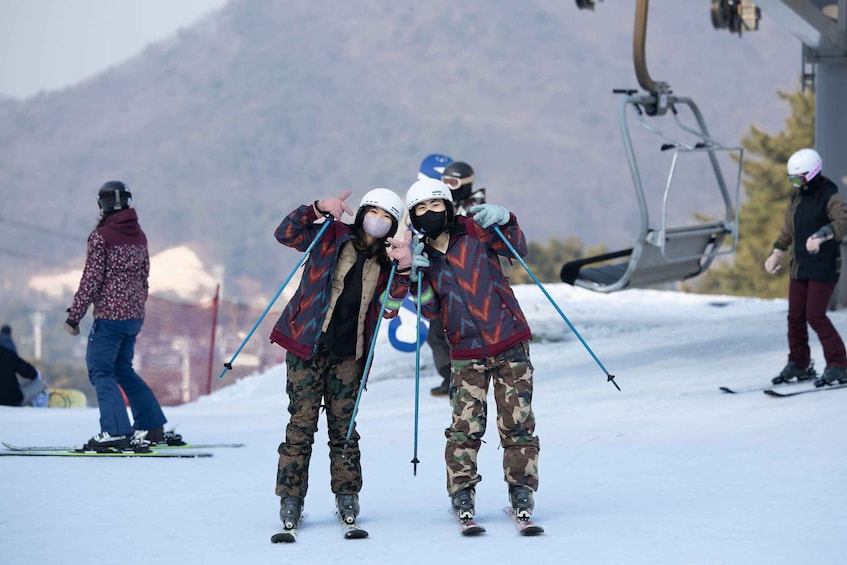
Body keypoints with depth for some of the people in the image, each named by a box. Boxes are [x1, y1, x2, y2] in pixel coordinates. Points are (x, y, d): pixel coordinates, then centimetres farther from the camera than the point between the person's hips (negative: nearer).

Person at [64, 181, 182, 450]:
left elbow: (91, 279, -13)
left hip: (110, 315, -7)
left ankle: (116, 431, -14)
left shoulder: (101, 236, -12)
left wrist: (74, 316, -8)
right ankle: (153, 426, 17)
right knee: (123, 369, 18)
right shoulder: (139, 235, 9)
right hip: (135, 315, 7)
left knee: (100, 370, -3)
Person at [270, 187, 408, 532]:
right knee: (302, 422, -6)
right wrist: (318, 209, -19)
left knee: (343, 425, 5)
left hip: (349, 352, 3)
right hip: (307, 344, -3)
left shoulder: (385, 263, 10)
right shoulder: (332, 237, 1)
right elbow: (286, 234, -8)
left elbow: (387, 310, 2)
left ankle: (347, 496, 15)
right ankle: (291, 498, -2)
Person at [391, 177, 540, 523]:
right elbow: (429, 311, -1)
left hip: (510, 341, -1)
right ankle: (461, 492, 2)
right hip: (466, 353, 1)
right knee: (466, 425, -10)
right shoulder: (420, 256, 5)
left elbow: (518, 250, 6)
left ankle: (522, 489, 10)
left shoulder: (474, 232, 0)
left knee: (517, 422, -1)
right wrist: (415, 276, -16)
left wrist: (503, 220, -11)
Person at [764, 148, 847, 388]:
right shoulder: (797, 198, 13)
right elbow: (788, 230, 25)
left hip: (824, 267, -7)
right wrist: (776, 254, 27)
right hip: (799, 267, 7)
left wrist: (820, 237, -41)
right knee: (795, 316, 7)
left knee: (815, 316, -12)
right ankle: (799, 365, 19)